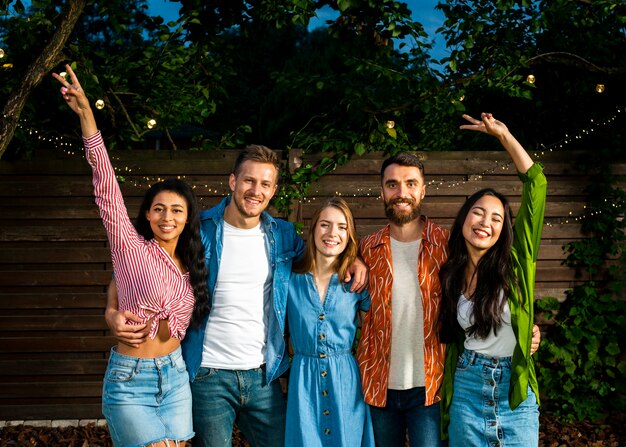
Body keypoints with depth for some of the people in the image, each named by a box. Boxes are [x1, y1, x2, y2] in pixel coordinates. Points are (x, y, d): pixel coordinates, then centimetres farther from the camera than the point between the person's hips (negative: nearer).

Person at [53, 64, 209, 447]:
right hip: (129, 381, -5)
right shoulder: (130, 247, -7)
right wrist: (86, 115, -27)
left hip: (175, 377, 5)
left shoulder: (192, 266, 8)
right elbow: (107, 189, -18)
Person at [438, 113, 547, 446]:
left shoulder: (514, 262, -5)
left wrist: (504, 136, -8)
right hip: (467, 387, 2)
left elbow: (535, 185, -9)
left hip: (516, 389, -1)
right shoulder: (450, 274, 1)